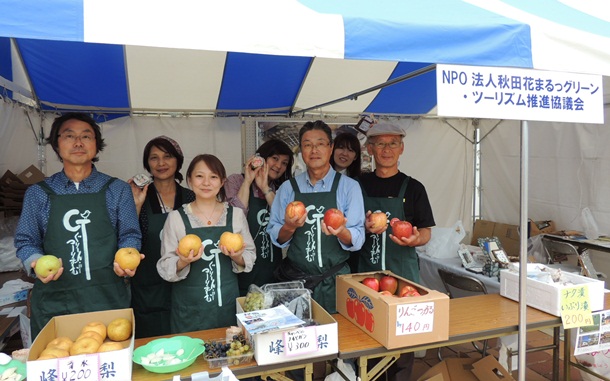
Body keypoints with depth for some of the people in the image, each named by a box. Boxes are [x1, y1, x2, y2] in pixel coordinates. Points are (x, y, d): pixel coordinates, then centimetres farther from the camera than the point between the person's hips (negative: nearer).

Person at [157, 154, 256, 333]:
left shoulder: (236, 214, 0)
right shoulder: (176, 217, -4)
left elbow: (250, 259, 5)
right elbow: (165, 268, -3)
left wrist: (238, 258, -15)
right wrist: (183, 262, -22)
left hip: (227, 303, 2)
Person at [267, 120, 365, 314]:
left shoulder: (349, 186, -4)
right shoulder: (288, 188, 2)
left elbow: (357, 240, -9)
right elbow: (276, 238, 1)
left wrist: (341, 232, -29)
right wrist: (289, 227, -18)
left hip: (335, 282, -1)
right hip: (295, 280, 1)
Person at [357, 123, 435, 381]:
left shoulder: (413, 188, 3)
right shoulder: (359, 185, 7)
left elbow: (426, 232, 5)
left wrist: (414, 239, -17)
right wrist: (364, 228, -11)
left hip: (402, 270, -1)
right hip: (365, 271, 1)